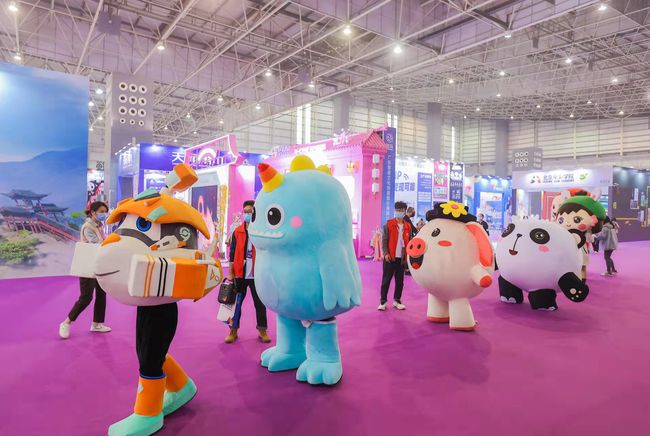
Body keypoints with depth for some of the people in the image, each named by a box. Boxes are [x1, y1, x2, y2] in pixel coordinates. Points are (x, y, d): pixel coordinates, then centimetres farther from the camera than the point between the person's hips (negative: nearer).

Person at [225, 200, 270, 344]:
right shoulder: (237, 232, 4)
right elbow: (232, 254, 4)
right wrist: (230, 272, -1)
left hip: (257, 274, -1)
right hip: (240, 273, 2)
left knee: (259, 303, 7)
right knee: (237, 302, 10)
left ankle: (262, 330, 19)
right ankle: (233, 330, 22)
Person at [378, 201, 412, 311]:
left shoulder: (408, 226, 8)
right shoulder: (388, 224, -3)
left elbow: (409, 241, 11)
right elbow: (384, 240, -5)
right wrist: (386, 253, -15)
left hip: (402, 258, 3)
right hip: (390, 257, -3)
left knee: (400, 280, 10)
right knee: (386, 280, 3)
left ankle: (397, 300, 22)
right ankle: (383, 301, 10)